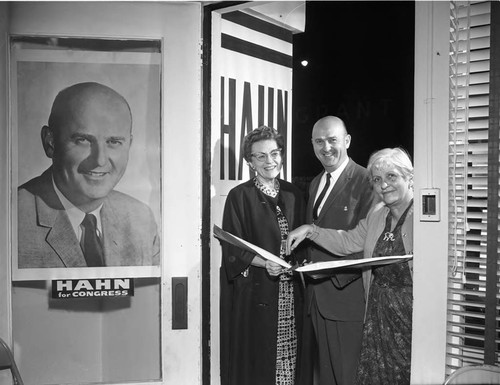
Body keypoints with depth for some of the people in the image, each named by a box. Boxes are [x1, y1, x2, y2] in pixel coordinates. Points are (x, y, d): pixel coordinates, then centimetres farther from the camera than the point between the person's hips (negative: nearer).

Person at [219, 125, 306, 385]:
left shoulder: (293, 195, 9)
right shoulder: (240, 196, -5)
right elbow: (233, 249, -8)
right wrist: (264, 263, -23)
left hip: (290, 294, 4)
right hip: (254, 292, -4)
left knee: (288, 356, 8)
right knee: (256, 360, 1)